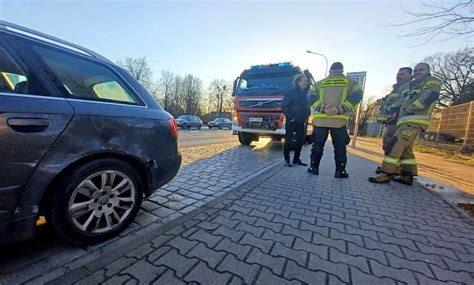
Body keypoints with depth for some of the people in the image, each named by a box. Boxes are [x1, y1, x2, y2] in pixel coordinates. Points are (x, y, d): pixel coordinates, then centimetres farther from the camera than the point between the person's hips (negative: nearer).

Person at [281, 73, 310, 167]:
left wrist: (306, 116, 7)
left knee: (300, 140, 9)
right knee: (288, 140, 1)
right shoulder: (291, 92, -8)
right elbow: (284, 106, -13)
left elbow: (306, 106, 20)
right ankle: (286, 159, 11)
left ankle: (296, 159, 21)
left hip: (301, 121, 7)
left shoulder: (304, 93, 13)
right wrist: (290, 116, -16)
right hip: (292, 121, -7)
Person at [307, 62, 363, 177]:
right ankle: (340, 171, 10)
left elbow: (311, 98, -1)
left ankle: (314, 168, 12)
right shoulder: (350, 83, 13)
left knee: (318, 145, 8)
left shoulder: (319, 83, 15)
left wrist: (322, 108, -11)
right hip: (339, 120, -1)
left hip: (320, 119, 1)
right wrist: (340, 109, -14)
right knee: (340, 146, 8)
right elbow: (356, 96, -5)